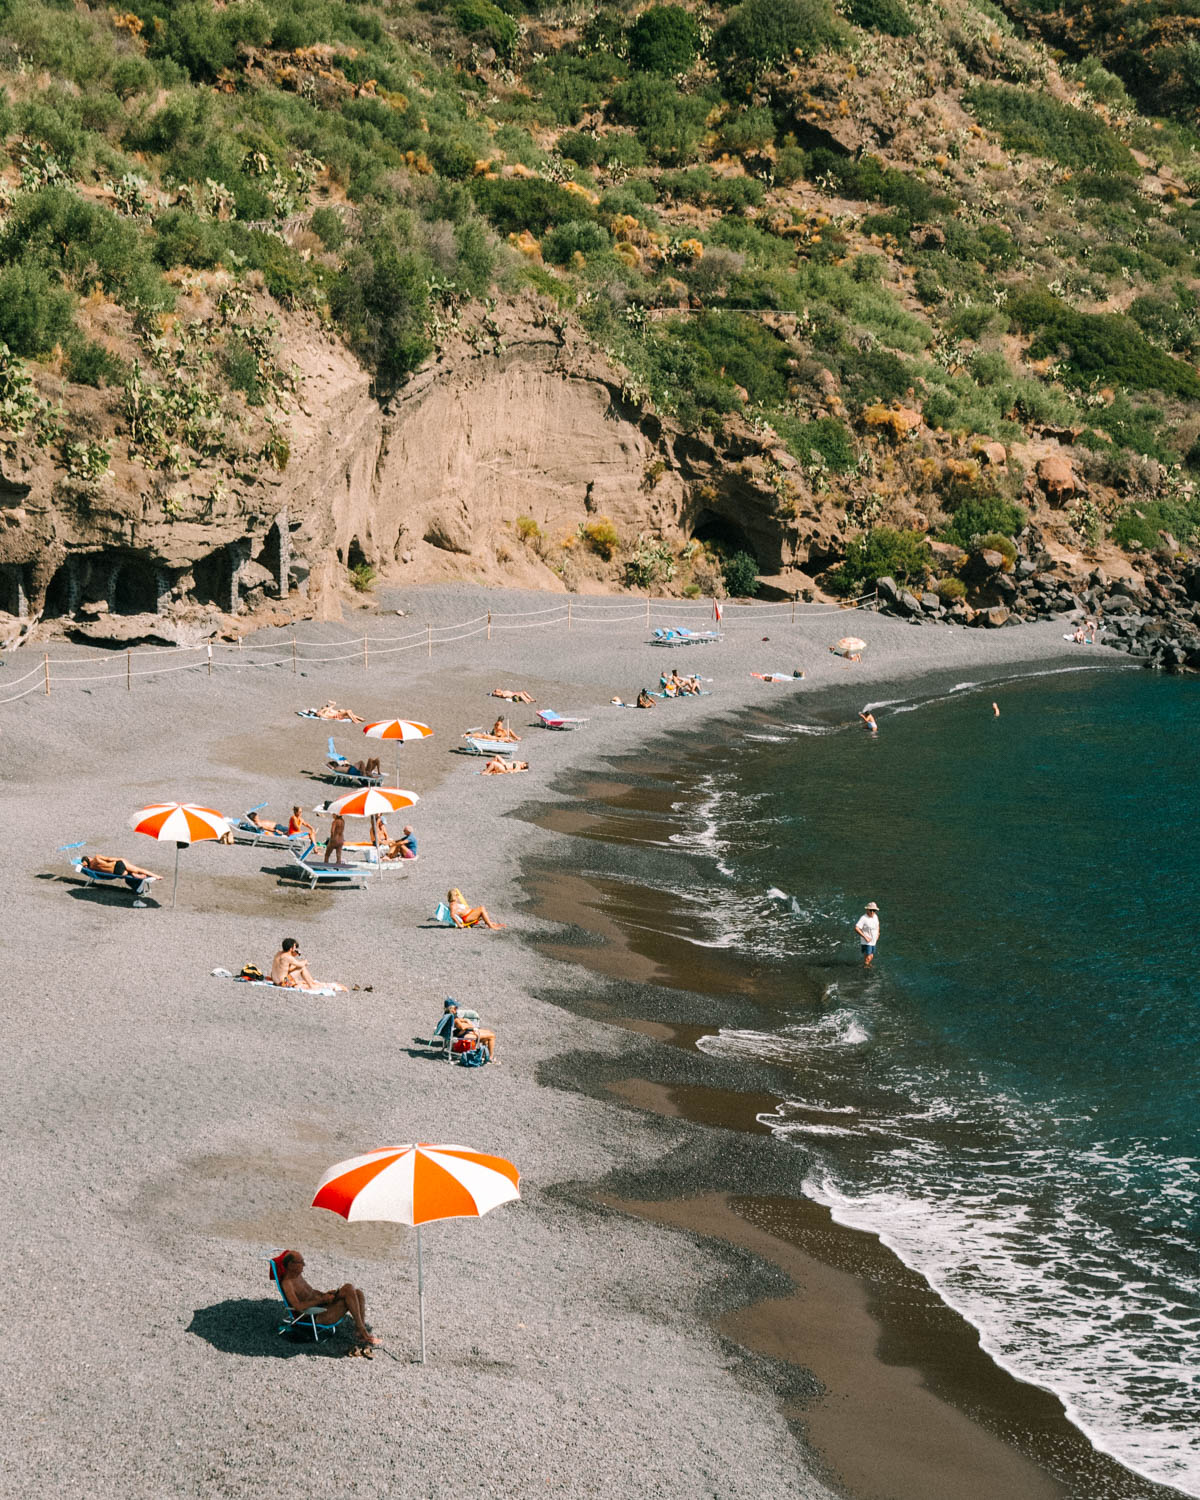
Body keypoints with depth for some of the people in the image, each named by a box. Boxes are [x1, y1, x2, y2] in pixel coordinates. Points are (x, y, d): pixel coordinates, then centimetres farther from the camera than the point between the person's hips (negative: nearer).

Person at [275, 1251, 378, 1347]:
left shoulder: (298, 1275, 13)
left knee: (357, 1293, -4)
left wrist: (325, 1294, 8)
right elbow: (298, 1307, -29)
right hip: (317, 1317, -10)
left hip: (323, 1307, 10)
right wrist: (322, 1299, -21)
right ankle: (361, 1330, -15)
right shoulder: (287, 1283, -17)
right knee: (348, 1288, -22)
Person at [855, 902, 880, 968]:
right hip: (866, 942, -8)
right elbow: (856, 928, -27)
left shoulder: (875, 916, 4)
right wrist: (865, 937, -25)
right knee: (867, 958, -12)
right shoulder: (863, 918, -21)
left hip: (873, 942, 8)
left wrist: (878, 933, 13)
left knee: (871, 957, 17)